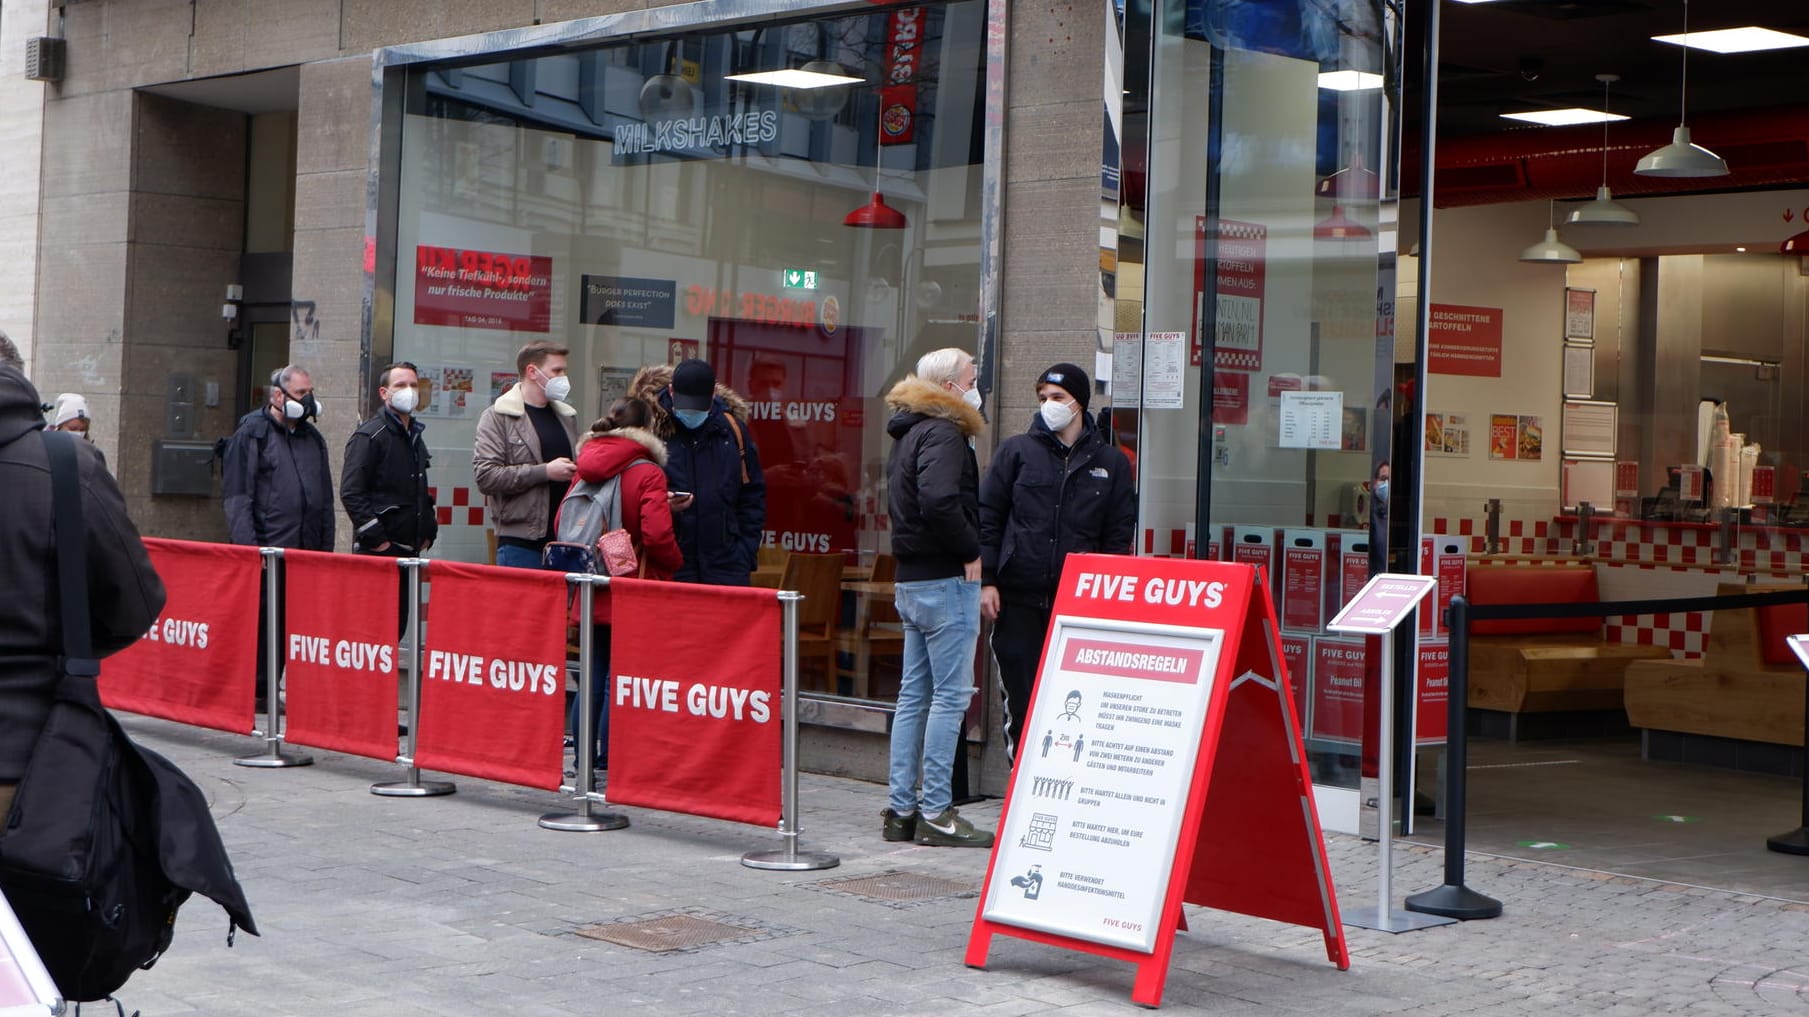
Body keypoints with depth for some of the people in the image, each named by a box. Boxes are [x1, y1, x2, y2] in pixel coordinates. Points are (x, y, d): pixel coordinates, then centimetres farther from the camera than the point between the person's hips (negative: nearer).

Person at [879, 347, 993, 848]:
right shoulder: (944, 434, -14)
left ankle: (900, 809, 15)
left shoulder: (909, 433, 18)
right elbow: (939, 502, -29)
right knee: (951, 695, -6)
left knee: (914, 694, 12)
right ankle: (935, 814, -5)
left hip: (911, 580, 10)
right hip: (946, 582, -10)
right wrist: (971, 552, -16)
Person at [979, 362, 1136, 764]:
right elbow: (987, 517, 5)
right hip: (1018, 599, 0)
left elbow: (1119, 535, 9)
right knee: (1021, 699, 2)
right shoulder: (1016, 451, 8)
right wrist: (986, 580, -3)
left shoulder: (1111, 463, 9)